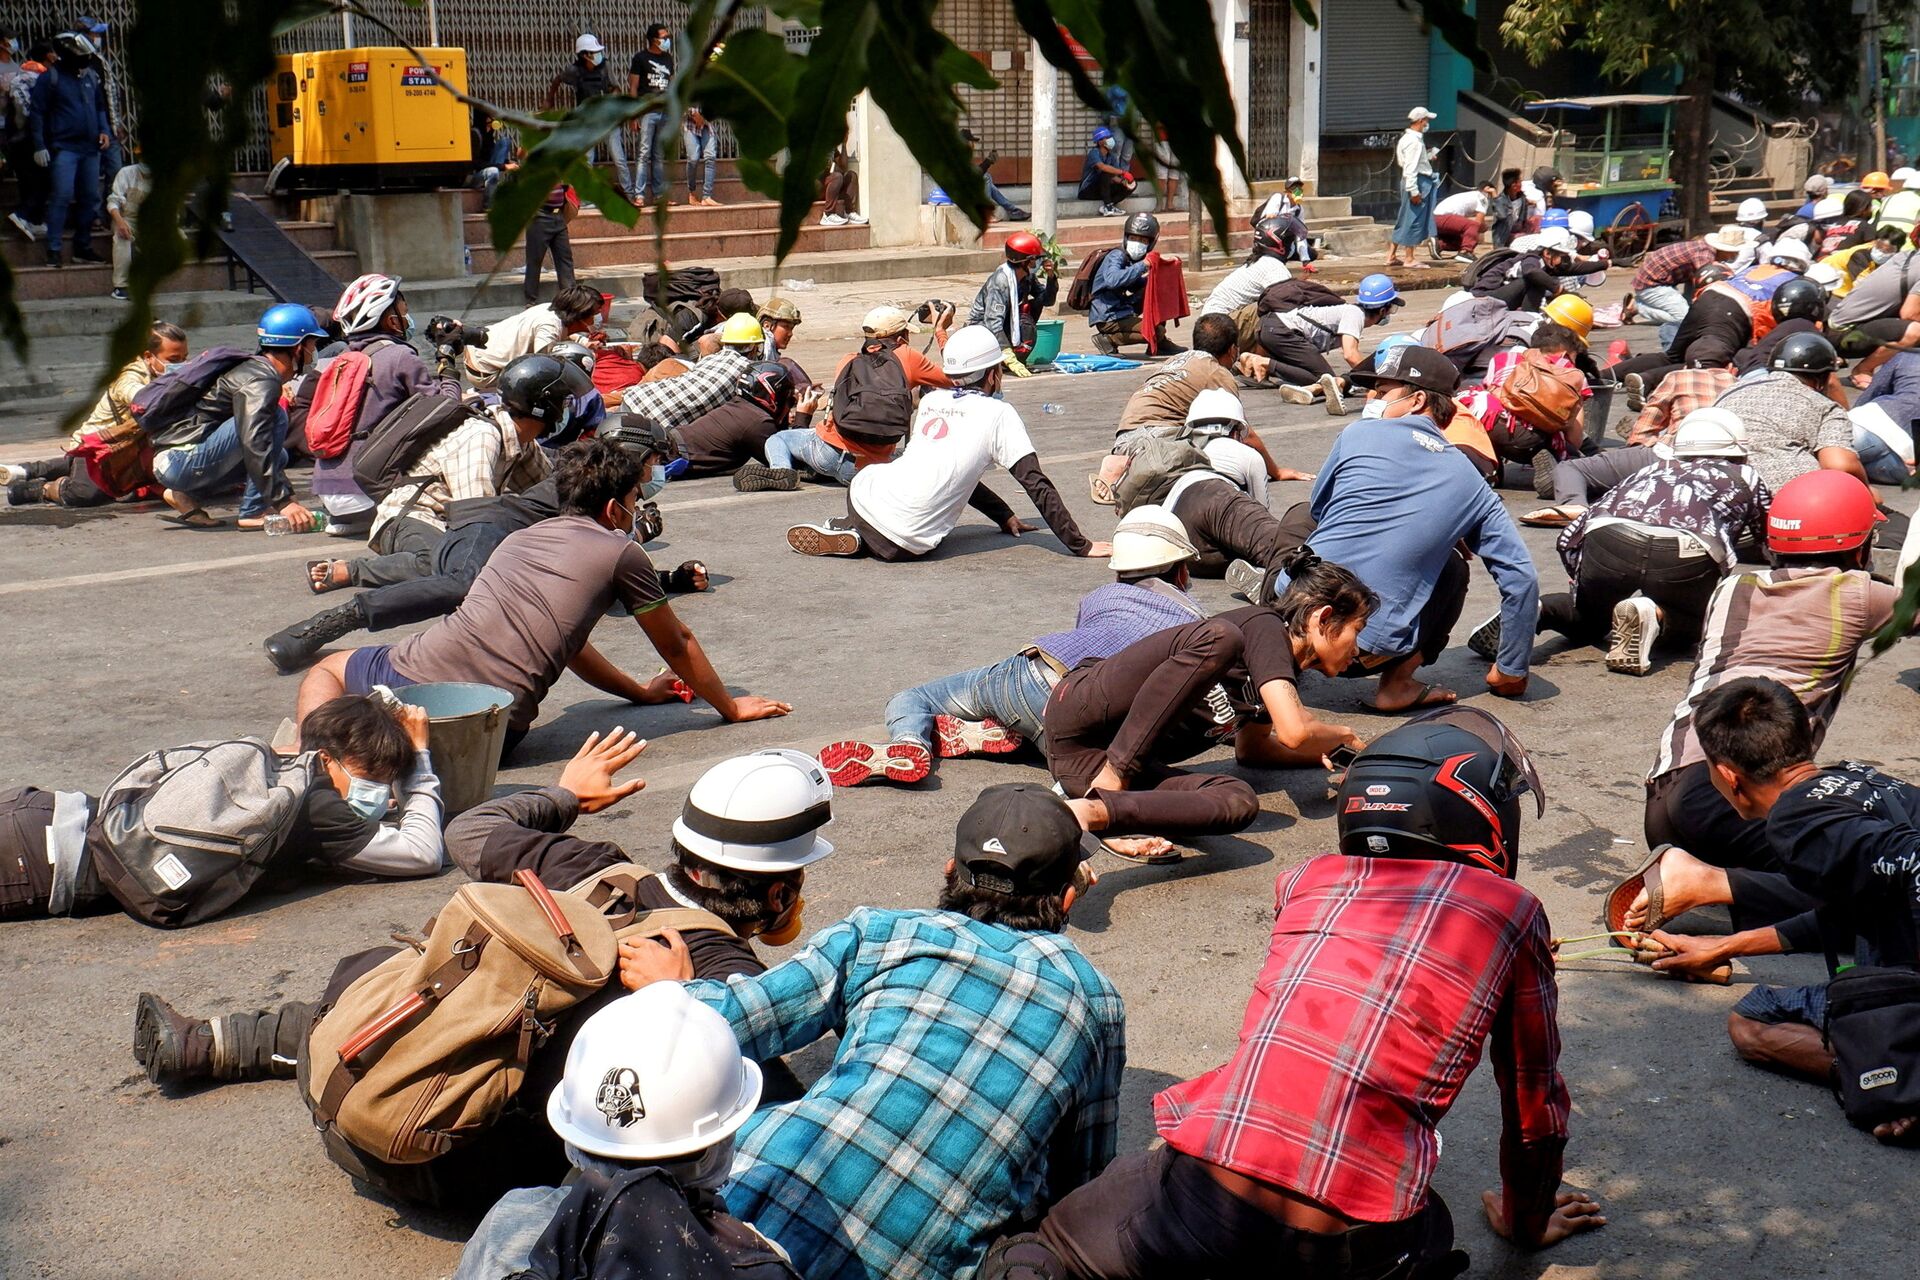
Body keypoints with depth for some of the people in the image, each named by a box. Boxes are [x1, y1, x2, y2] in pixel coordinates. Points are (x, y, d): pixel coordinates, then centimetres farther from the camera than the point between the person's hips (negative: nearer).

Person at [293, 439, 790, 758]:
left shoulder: (521, 538, 28)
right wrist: (731, 706, 38)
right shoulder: (621, 552, 11)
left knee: (329, 667, 29)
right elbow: (676, 645, 22)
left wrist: (638, 691, 51)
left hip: (417, 673, 5)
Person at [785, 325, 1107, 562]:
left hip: (865, 493, 4)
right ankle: (850, 535, 0)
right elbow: (1037, 485, -5)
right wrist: (1080, 545, -2)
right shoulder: (998, 413, 1)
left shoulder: (930, 400, 18)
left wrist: (1006, 516, 30)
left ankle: (841, 530, 10)